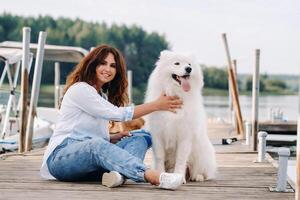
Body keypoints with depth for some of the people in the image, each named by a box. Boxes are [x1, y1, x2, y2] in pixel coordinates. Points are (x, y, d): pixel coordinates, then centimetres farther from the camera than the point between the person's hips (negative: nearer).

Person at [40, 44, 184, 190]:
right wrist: (157, 105, -11)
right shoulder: (80, 89, -6)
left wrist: (113, 138, 2)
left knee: (141, 137, -8)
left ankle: (118, 173, -42)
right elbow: (118, 114, -13)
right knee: (95, 144, -40)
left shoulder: (104, 95, 23)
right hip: (61, 158, -8)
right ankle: (154, 177, -60)